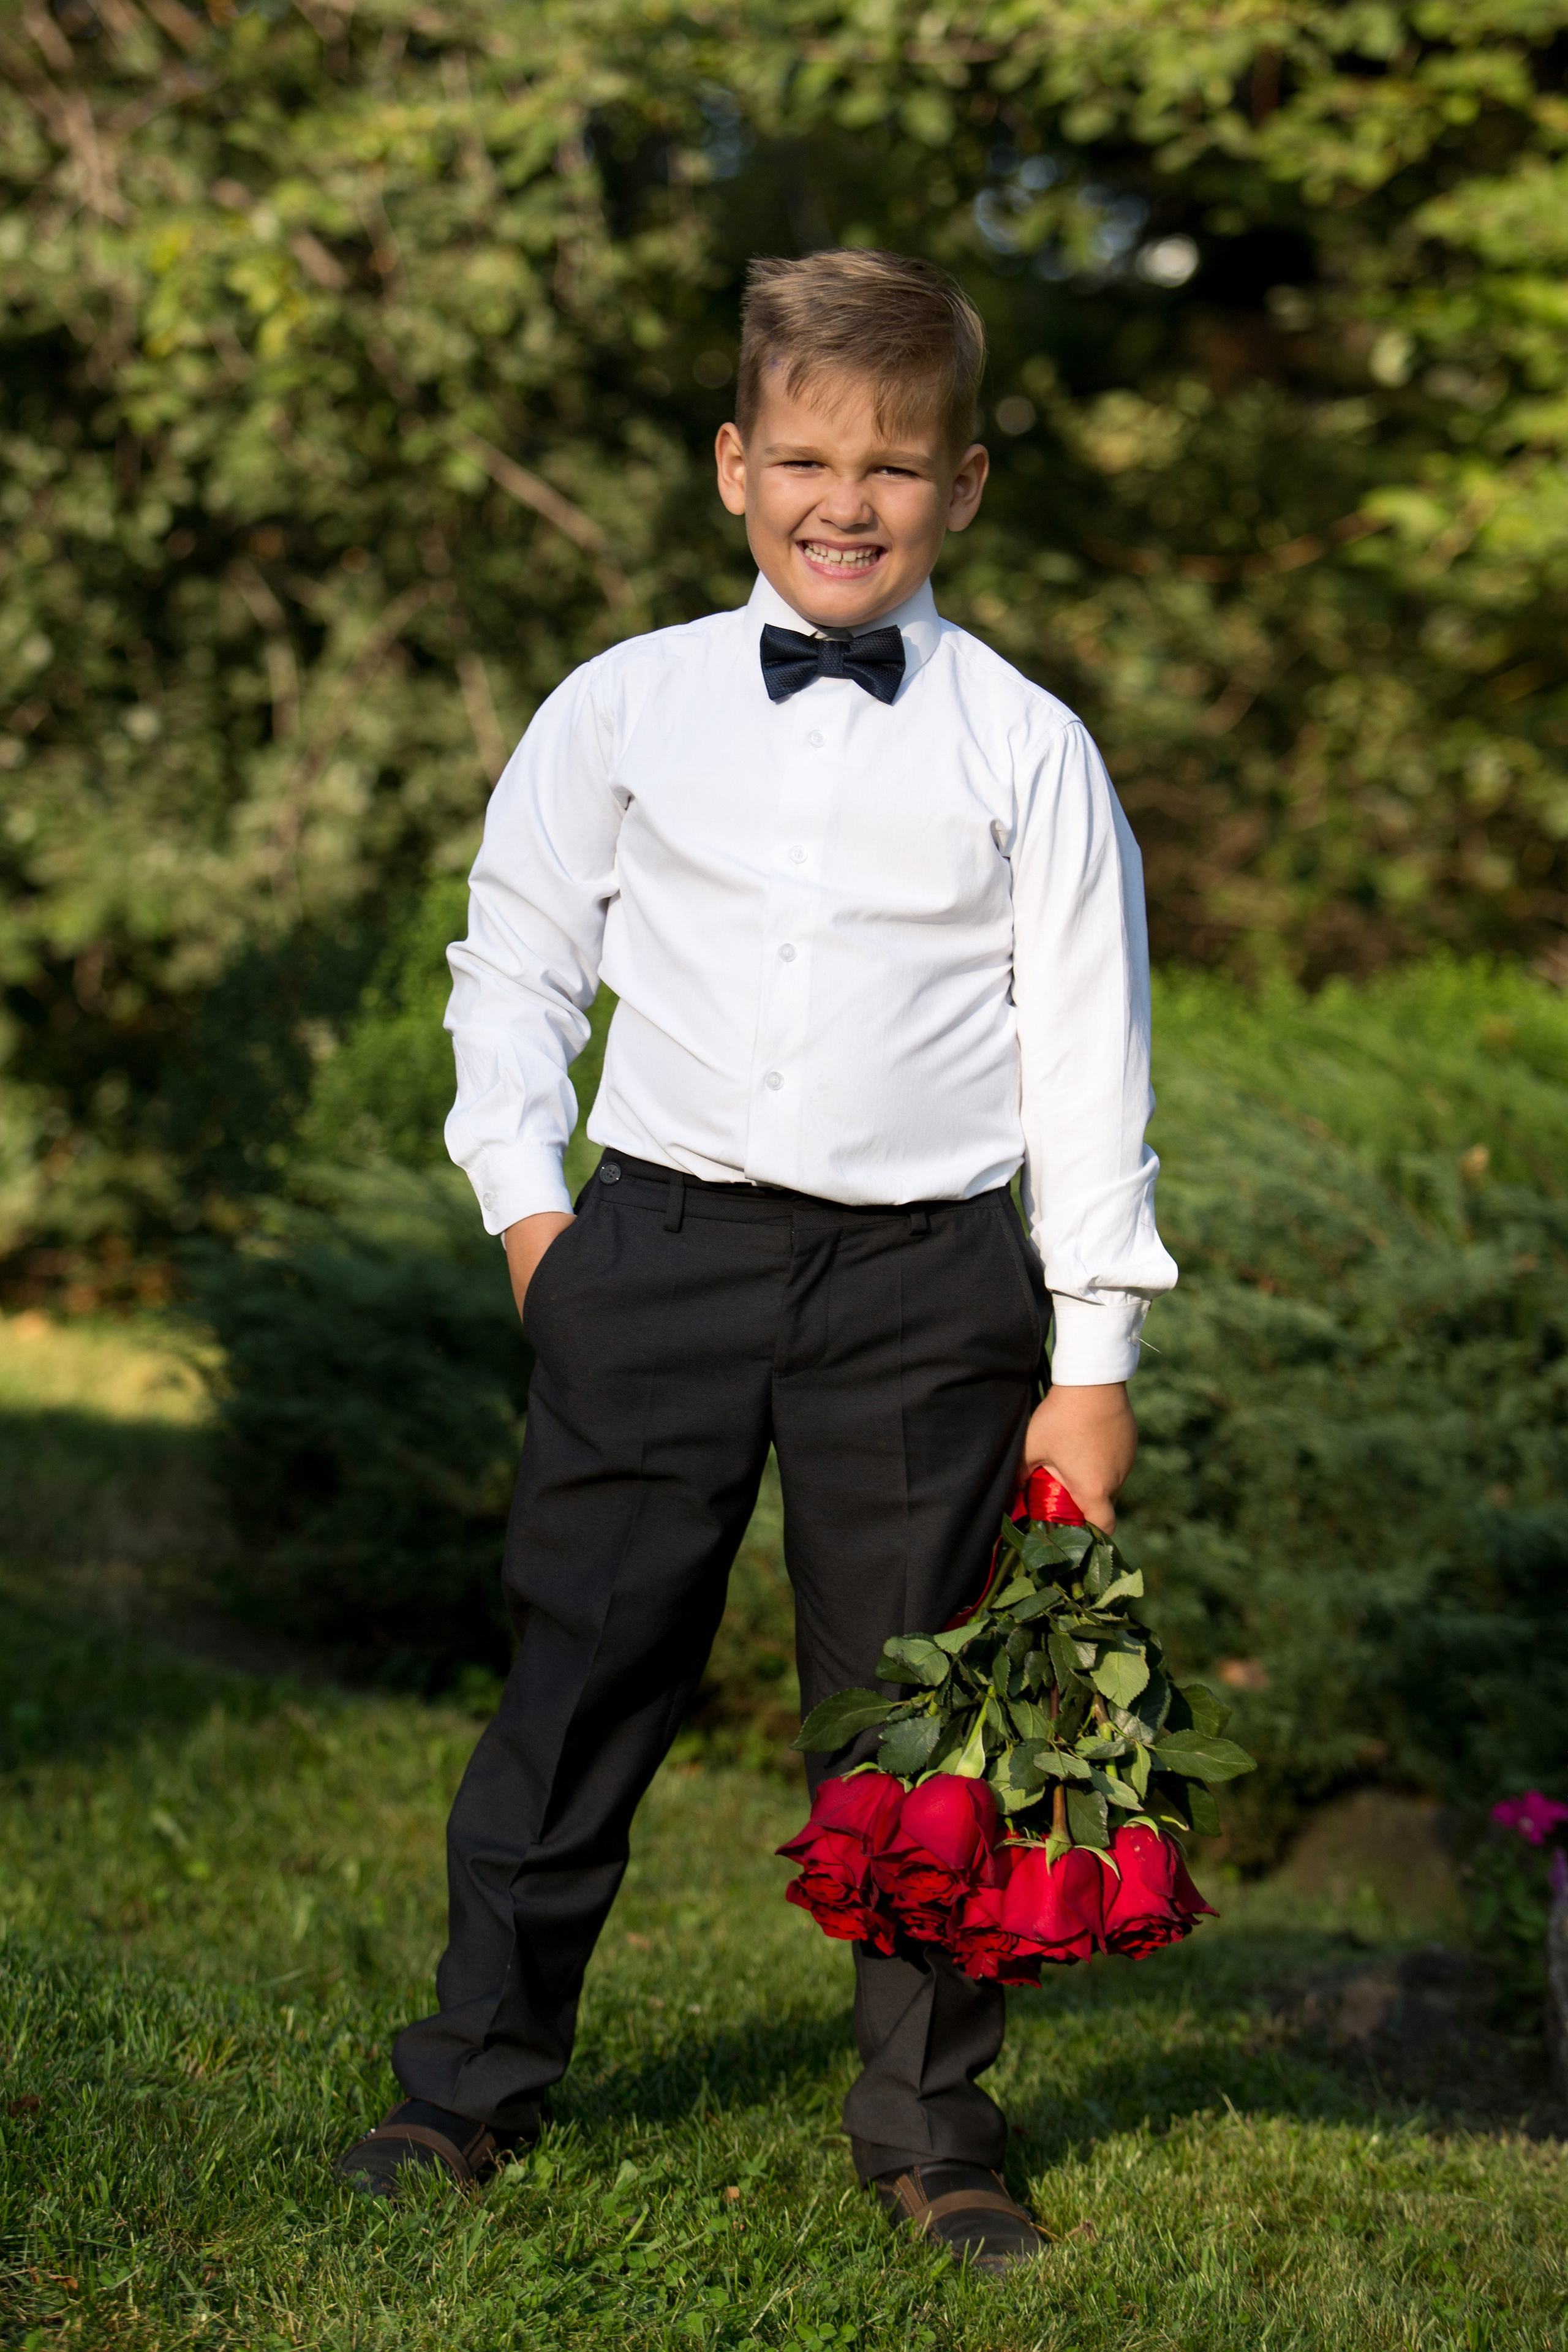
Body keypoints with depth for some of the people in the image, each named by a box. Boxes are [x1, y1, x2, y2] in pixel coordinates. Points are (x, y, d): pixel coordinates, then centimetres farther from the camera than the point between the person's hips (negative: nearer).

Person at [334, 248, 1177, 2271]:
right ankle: (474, 2080, 18)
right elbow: (514, 959, 14)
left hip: (923, 1277, -1)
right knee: (584, 1670, 4)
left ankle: (927, 2125, 19)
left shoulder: (1025, 750, 2)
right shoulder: (625, 708, 5)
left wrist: (1092, 1357, 0)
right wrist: (525, 1197, 3)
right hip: (658, 1246, 1)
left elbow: (1089, 1052, 2)